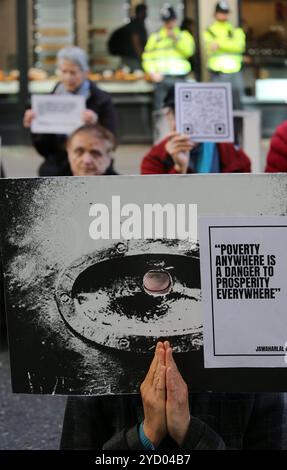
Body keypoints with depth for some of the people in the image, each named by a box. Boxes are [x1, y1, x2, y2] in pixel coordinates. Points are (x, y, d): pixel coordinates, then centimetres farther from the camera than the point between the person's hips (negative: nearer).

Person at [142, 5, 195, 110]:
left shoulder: (184, 35, 17)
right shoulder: (155, 37, 13)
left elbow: (189, 51, -2)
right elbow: (147, 57, 8)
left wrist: (176, 38, -7)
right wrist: (152, 73, -6)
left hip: (180, 78, 1)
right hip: (162, 78, -1)